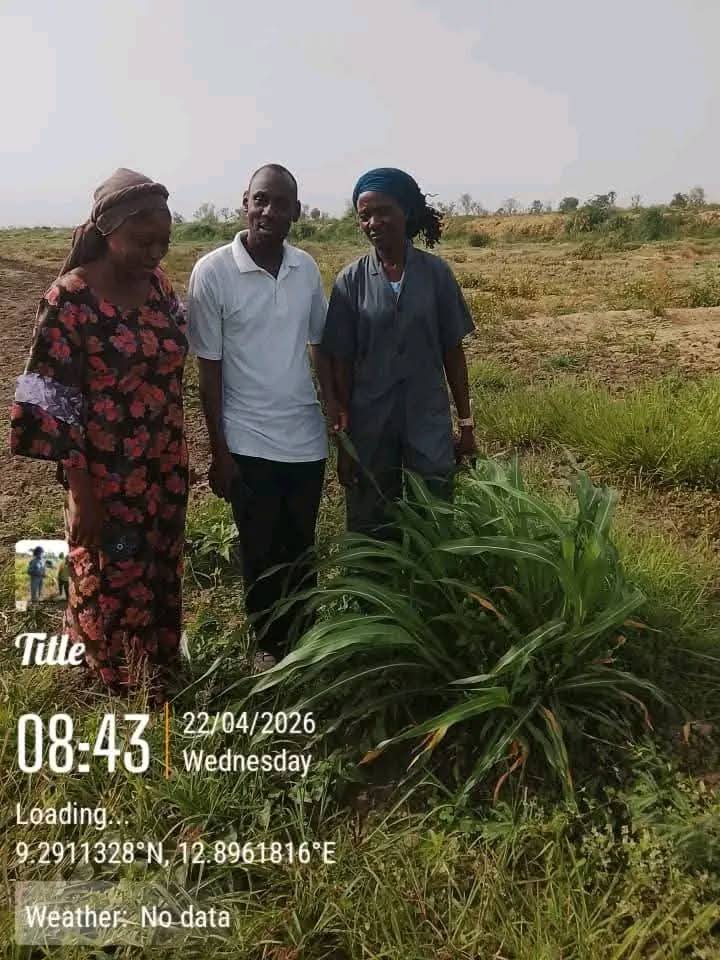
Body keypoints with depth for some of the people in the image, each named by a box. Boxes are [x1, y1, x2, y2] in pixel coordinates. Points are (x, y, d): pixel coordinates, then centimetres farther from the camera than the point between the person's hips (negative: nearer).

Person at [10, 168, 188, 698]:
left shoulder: (158, 284, 1)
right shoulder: (71, 300, -18)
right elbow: (54, 404, -16)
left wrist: (178, 462, 15)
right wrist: (80, 493, -17)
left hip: (165, 470, 6)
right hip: (107, 479, -6)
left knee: (161, 579, 19)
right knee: (112, 589, 10)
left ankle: (161, 688, 40)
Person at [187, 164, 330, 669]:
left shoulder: (307, 268, 0)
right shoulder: (213, 272, -11)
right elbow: (209, 368, -8)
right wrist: (219, 452, -7)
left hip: (307, 436, 4)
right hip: (248, 441, -3)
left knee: (301, 547, 17)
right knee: (261, 550, 12)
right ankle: (271, 642, 32)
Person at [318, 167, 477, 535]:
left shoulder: (435, 272, -2)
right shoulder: (351, 280, -3)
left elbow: (453, 351, 3)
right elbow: (341, 363, -1)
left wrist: (466, 422, 5)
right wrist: (342, 439, -1)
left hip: (430, 422, 0)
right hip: (369, 427, 0)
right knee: (371, 532, 9)